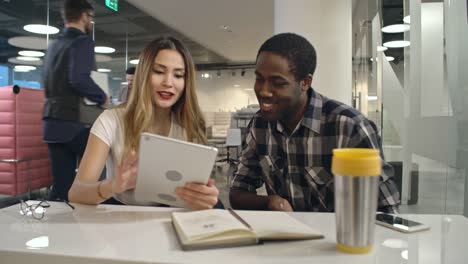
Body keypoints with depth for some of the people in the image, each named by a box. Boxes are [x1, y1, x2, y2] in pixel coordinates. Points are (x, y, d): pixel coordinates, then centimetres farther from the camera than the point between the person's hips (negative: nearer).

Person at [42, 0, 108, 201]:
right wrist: (102, 98, -9)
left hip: (52, 122, 8)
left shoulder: (54, 46, 17)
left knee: (61, 184, 10)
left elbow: (51, 83, 21)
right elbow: (79, 79, -23)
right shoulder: (83, 41, -9)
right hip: (74, 121, -8)